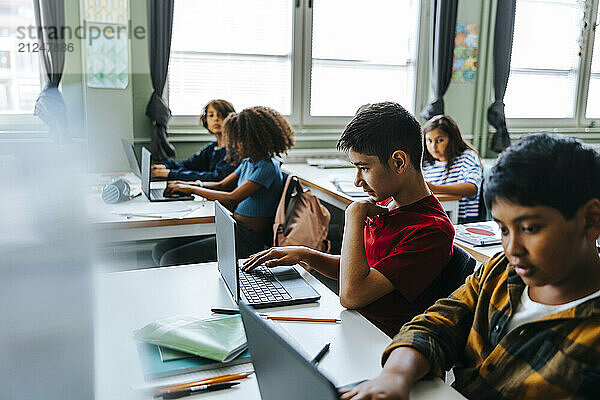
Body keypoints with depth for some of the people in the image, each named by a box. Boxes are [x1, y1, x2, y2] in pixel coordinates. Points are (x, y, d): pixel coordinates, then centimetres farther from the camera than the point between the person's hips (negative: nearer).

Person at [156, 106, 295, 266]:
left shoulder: (268, 167, -17)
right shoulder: (248, 162, 13)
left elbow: (232, 198, -22)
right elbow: (222, 185, 18)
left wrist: (192, 189, -14)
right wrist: (188, 184, 3)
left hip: (249, 239, -9)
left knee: (171, 258, -16)